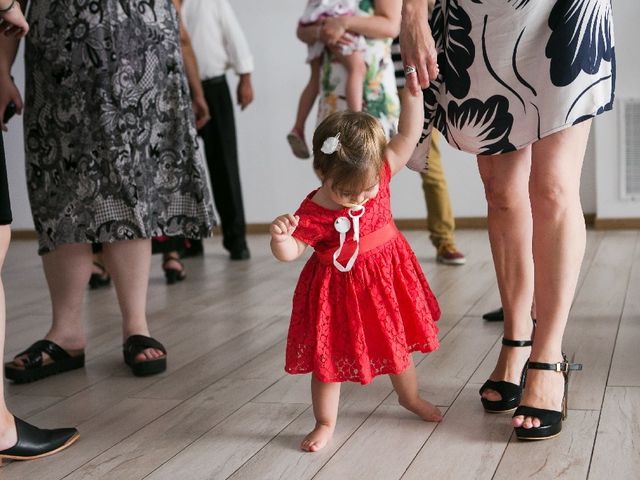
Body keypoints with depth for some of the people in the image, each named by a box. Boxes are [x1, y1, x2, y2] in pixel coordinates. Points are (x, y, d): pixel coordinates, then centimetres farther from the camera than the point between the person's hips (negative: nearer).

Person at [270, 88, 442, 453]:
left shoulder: (378, 173, -14)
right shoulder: (313, 214, -24)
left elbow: (409, 135, -8)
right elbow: (290, 252, -20)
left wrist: (413, 89, -14)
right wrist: (281, 237, -42)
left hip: (387, 277, 4)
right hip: (340, 289, -4)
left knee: (398, 341, 23)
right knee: (329, 358, 6)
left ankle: (410, 397, 48)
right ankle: (326, 423, 24)